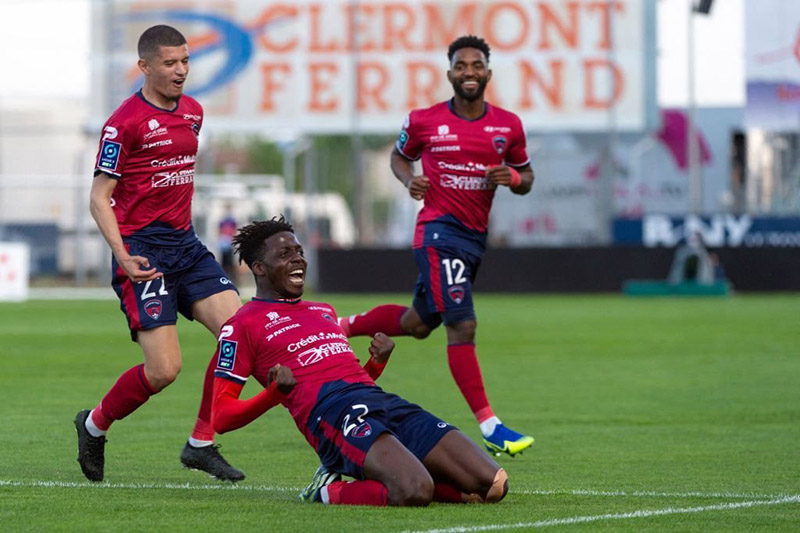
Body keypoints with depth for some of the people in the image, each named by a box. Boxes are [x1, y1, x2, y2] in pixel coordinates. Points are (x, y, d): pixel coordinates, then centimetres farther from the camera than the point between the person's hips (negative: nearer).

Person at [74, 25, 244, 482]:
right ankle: (95, 425, 14)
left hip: (186, 244, 7)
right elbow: (99, 197, -10)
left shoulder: (194, 112, 11)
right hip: (142, 251, -7)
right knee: (164, 368, -14)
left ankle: (202, 444, 2)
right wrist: (123, 257, -22)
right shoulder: (125, 122, -11)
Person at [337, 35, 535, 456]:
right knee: (463, 325, -16)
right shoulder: (424, 121, -3)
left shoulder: (508, 125, 5)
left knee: (418, 323, 18)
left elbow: (526, 177, 15)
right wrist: (409, 180, -6)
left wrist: (512, 178, -9)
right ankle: (488, 426, -17)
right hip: (439, 230, -6)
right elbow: (399, 155, 15)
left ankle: (343, 326, 41)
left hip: (476, 236, 6)